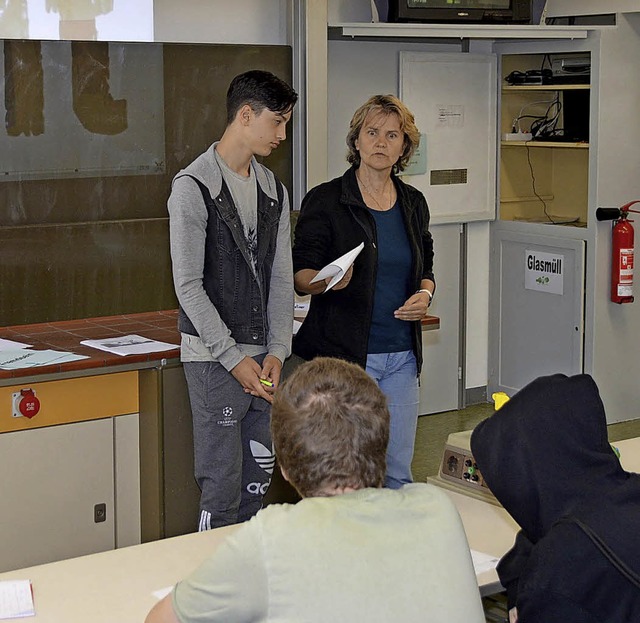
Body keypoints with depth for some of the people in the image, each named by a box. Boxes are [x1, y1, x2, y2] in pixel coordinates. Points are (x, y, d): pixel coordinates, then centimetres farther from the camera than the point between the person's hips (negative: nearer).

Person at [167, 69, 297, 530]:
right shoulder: (194, 187, -9)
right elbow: (189, 285, -12)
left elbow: (281, 279, 11)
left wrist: (277, 351, -1)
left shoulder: (273, 190, 12)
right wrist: (234, 358, -15)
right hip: (214, 357, -6)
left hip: (263, 357, 7)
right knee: (223, 484, -4)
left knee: (258, 480, 12)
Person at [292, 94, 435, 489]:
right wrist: (328, 282, -28)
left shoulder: (413, 203, 11)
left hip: (402, 356, 5)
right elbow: (300, 275, -6)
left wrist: (425, 294, -1)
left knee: (398, 471, 8)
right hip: (341, 354, -5)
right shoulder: (325, 201, -4)